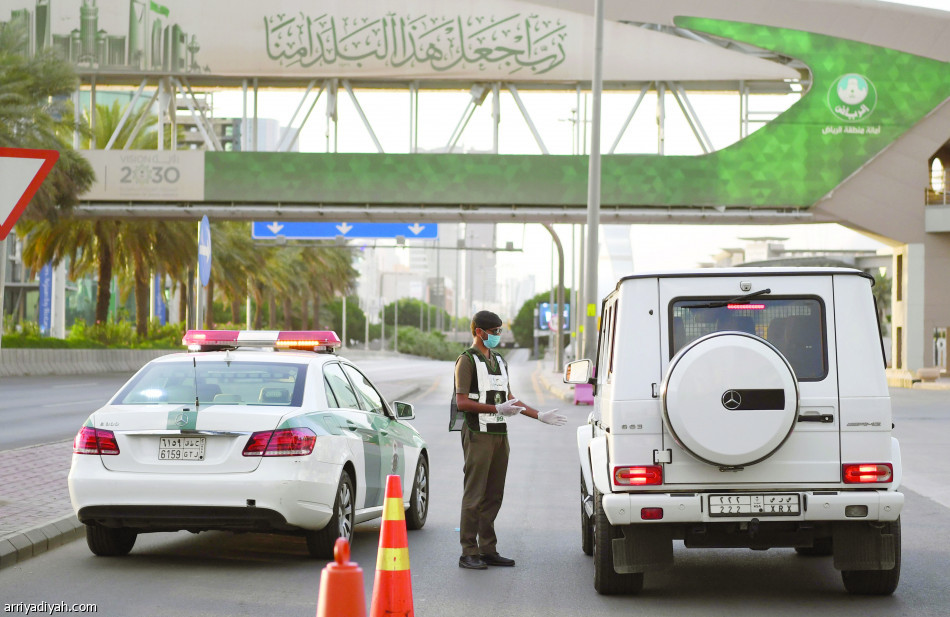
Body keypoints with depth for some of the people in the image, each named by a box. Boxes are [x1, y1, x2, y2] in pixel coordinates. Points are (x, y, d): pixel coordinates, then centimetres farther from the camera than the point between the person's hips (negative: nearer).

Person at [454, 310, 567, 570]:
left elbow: (509, 399, 22)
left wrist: (539, 415, 16)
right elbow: (462, 402, -12)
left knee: (493, 495, 8)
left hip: (499, 434, 8)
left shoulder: (499, 361, 19)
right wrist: (497, 409, -19)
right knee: (474, 495, -7)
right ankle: (469, 553, -5)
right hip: (478, 434, -8)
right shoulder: (467, 360, -5)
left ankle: (488, 549, 12)